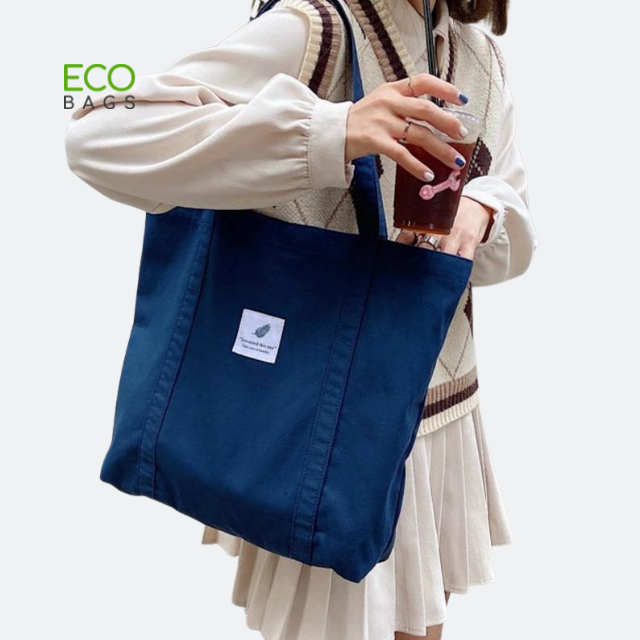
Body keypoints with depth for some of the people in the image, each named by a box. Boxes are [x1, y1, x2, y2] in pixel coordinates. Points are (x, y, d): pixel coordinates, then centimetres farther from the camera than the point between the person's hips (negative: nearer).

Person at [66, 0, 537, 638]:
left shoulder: (482, 56, 8)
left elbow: (516, 233, 10)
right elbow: (98, 137, -25)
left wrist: (479, 211, -15)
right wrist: (330, 132, -36)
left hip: (444, 405, 7)